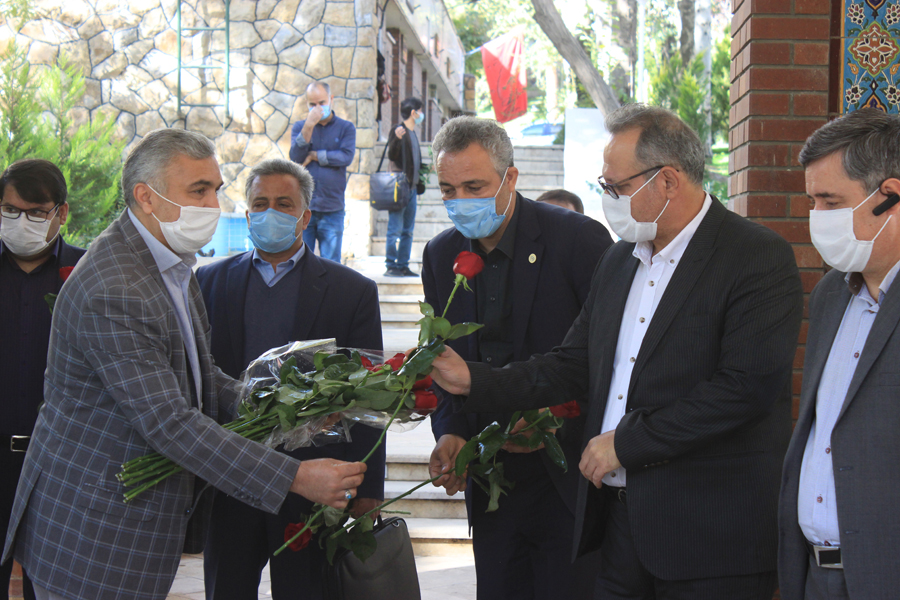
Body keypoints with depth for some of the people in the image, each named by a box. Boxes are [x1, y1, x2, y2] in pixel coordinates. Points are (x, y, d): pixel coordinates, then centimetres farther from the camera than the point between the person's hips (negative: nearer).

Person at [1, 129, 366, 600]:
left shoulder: (170, 261, 8)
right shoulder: (111, 294, -25)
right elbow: (169, 423, -28)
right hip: (93, 535, -9)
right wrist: (295, 478, -28)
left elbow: (198, 376, 16)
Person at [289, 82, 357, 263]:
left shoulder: (346, 128, 8)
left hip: (332, 209, -1)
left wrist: (314, 156, -4)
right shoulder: (299, 127, 11)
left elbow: (347, 157, -8)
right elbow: (296, 156, -5)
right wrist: (309, 126, -16)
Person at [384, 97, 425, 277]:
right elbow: (392, 156, -18)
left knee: (408, 230, 9)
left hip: (412, 187, 9)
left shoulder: (413, 133, 19)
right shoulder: (398, 131, -7)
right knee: (395, 230, -7)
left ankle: (403, 265, 13)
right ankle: (391, 266, -4)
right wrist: (397, 139, -32)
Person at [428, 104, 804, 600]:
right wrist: (475, 382, 6)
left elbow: (748, 386, -20)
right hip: (618, 519, 7)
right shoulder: (617, 261, 15)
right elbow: (573, 366, 18)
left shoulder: (759, 257, -11)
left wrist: (626, 441, -16)